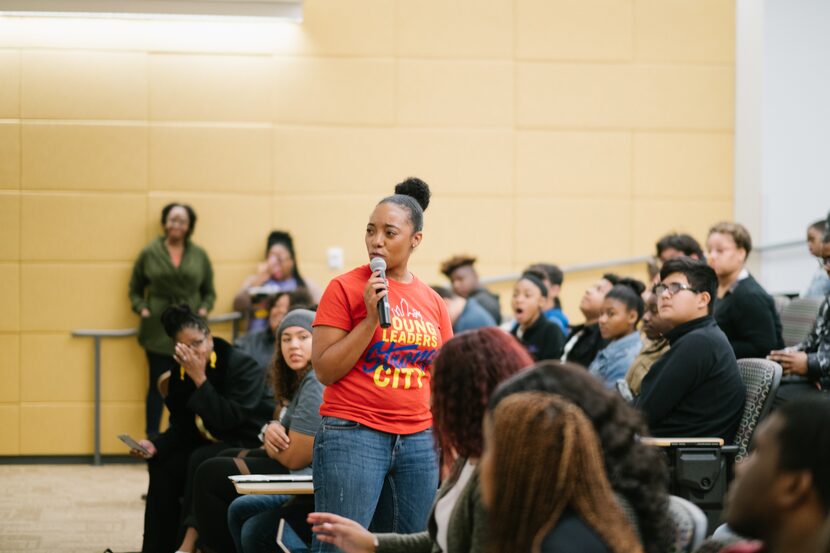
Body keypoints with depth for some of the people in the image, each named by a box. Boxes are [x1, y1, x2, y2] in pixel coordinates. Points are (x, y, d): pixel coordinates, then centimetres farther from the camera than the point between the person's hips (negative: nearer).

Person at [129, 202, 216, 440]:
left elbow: (209, 291, 15)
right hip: (158, 330, -2)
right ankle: (152, 438, 2)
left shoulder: (199, 256, 8)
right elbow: (135, 289, 11)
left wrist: (204, 309, -3)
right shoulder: (149, 253, 4)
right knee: (158, 384, -2)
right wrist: (142, 309, -5)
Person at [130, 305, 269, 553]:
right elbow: (181, 428, 6)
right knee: (162, 464, -10)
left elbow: (227, 419, -28)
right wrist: (154, 445, -12)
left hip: (250, 446, -7)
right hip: (211, 445, 8)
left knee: (200, 461, -31)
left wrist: (200, 379, -28)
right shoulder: (181, 372, 3)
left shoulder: (243, 366, -18)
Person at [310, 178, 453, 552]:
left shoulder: (432, 302, 10)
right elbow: (325, 369, -6)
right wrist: (371, 318, -14)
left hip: (419, 442, 5)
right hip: (353, 437, -5)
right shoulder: (345, 289, -3)